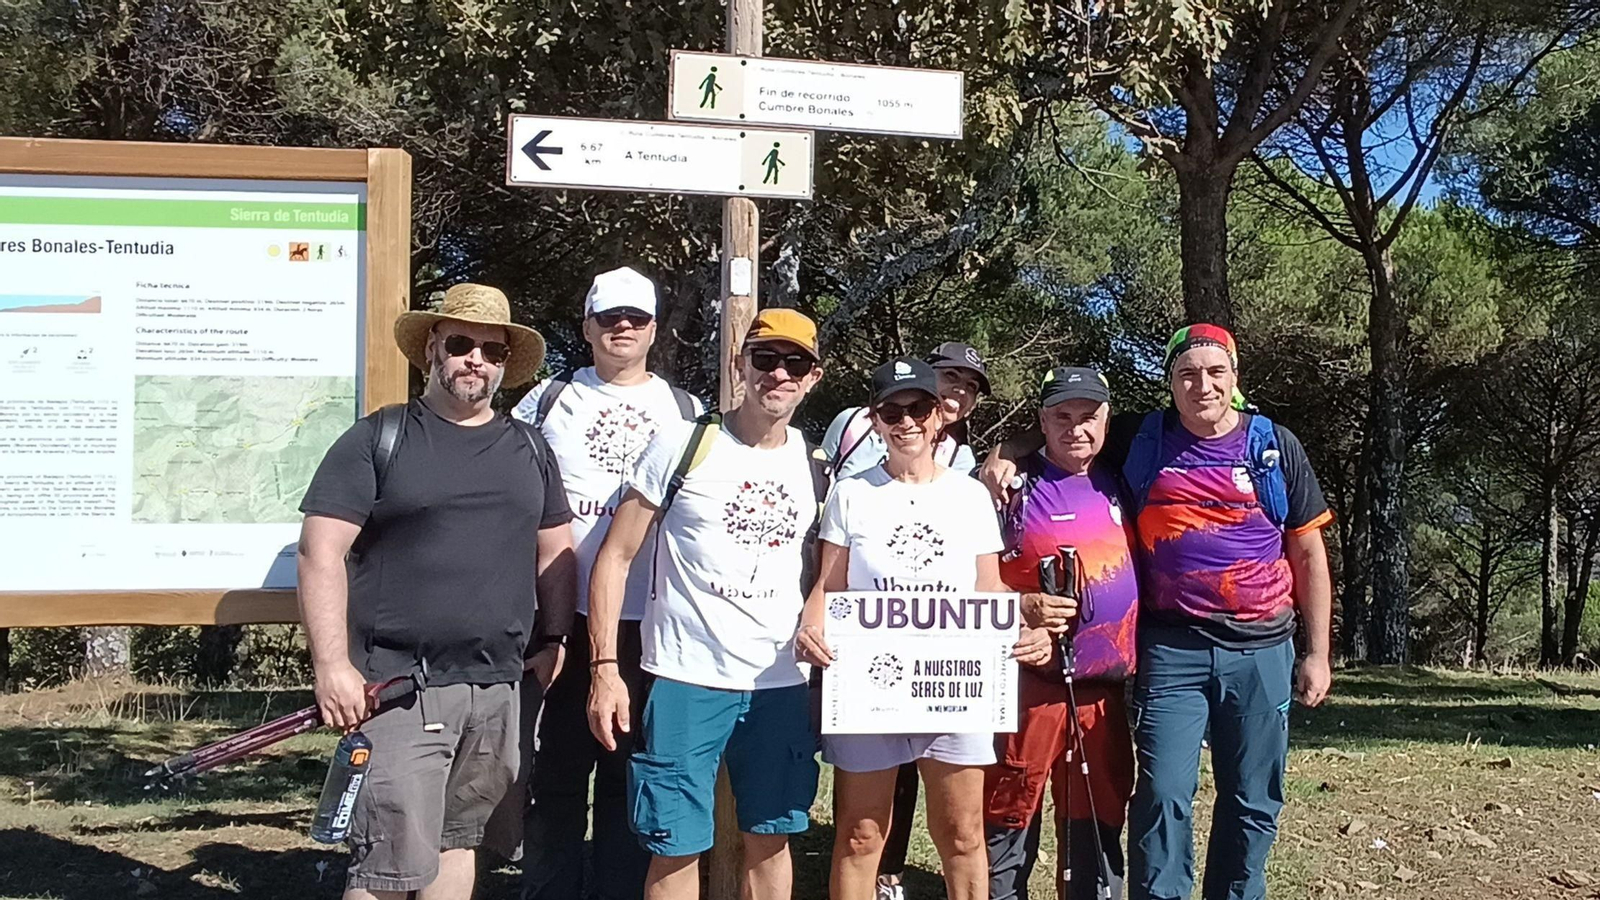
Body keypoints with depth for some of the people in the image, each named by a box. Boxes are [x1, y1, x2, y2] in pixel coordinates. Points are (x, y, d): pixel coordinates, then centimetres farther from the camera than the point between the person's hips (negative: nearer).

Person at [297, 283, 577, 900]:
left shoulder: (530, 450, 14)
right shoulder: (377, 439, -2)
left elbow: (555, 552, 20)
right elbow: (320, 553, -7)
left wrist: (552, 641, 9)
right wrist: (333, 667, -14)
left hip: (500, 687, 5)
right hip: (399, 686, -5)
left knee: (457, 841, 15)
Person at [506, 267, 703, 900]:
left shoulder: (685, 411, 12)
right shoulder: (548, 400, 9)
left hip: (650, 622, 1)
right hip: (565, 616, -1)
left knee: (631, 773, 8)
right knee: (559, 769, 5)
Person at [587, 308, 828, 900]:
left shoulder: (815, 467, 8)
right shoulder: (682, 446, -4)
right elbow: (616, 557, -3)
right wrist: (605, 667, -10)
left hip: (782, 685, 4)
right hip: (686, 680, -4)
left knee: (771, 839, 11)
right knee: (677, 847, 0)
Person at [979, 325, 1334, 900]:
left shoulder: (1276, 446, 5)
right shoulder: (1139, 441, 4)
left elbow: (1309, 554, 8)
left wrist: (1317, 653, 5)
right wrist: (1007, 453, -5)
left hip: (1262, 650, 1)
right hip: (1172, 648, -1)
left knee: (1253, 803, 9)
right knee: (1163, 794, -8)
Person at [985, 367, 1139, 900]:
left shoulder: (1117, 488, 12)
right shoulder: (1012, 488, -4)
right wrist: (1024, 608, -21)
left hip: (1104, 691, 5)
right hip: (1029, 682, -5)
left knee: (1098, 826, 13)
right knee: (1009, 824, 1)